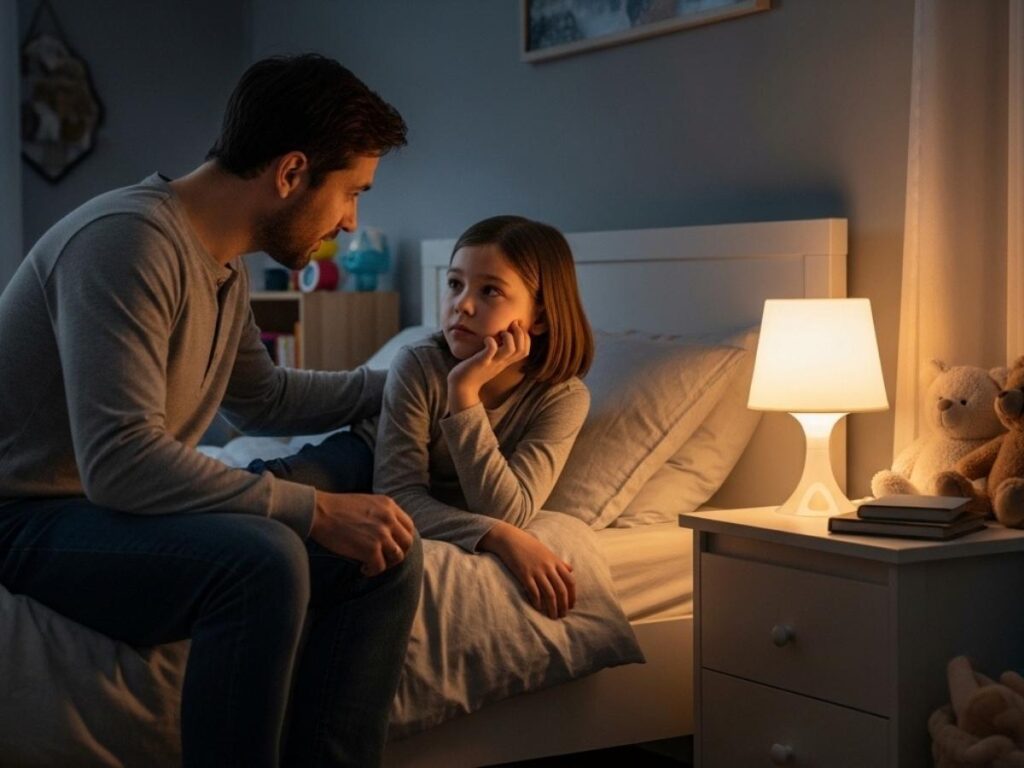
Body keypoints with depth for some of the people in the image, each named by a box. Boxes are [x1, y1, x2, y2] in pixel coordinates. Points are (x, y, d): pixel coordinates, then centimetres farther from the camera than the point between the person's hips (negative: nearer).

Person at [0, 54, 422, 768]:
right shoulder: (128, 240, -24)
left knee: (389, 551, -4)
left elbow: (263, 399, 25)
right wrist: (315, 510, -29)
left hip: (118, 504, 9)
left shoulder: (226, 266, 6)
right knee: (261, 561, -33)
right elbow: (119, 462, -32)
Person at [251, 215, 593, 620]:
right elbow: (398, 494, -30)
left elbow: (507, 514, -33)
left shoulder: (565, 398, -25)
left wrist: (465, 390, -42)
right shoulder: (418, 365, -26)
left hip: (447, 518, 2)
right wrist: (498, 536, -48)